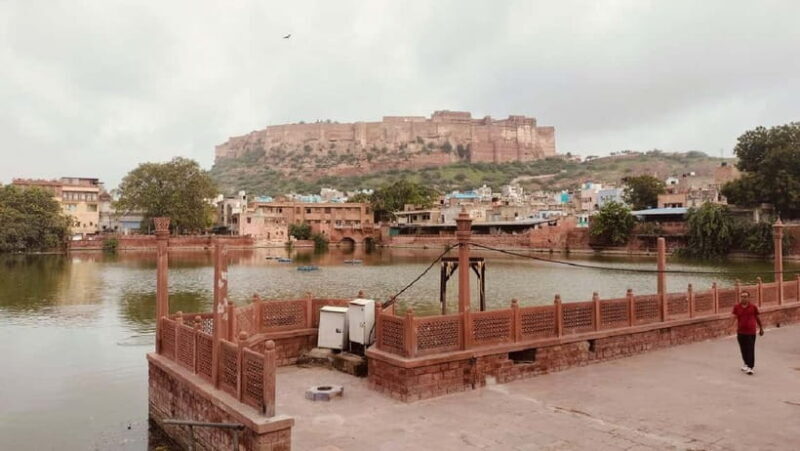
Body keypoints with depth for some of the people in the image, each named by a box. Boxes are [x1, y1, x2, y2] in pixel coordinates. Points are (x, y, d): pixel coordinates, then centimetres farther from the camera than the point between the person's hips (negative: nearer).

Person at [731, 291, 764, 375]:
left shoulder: (753, 307, -2)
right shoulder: (736, 307, 0)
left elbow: (758, 318, 10)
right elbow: (734, 317, -1)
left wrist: (761, 328, 17)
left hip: (751, 332, -2)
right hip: (740, 332, 2)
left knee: (750, 350, -5)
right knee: (743, 350, 13)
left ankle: (750, 367, -5)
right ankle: (746, 364, 31)